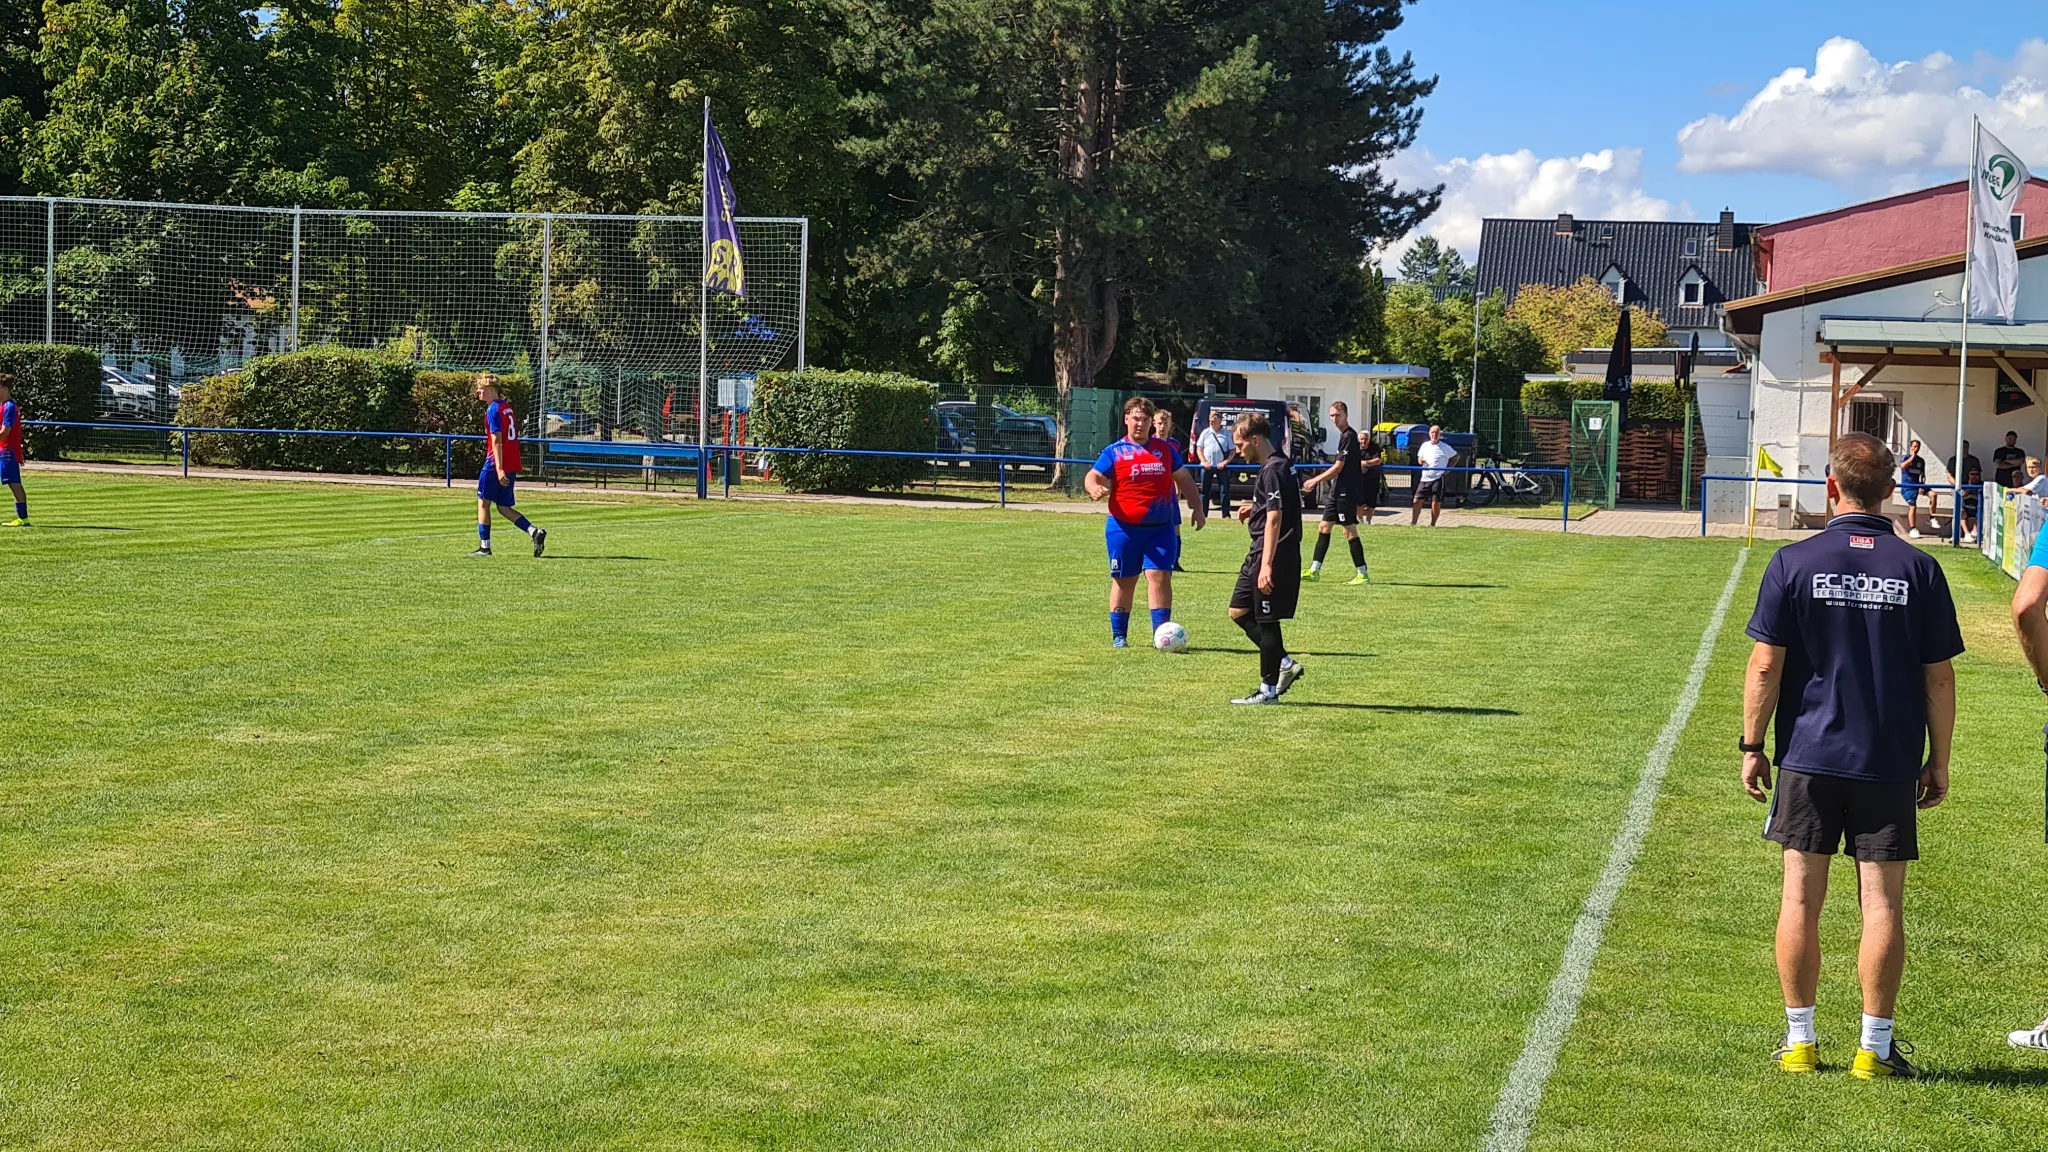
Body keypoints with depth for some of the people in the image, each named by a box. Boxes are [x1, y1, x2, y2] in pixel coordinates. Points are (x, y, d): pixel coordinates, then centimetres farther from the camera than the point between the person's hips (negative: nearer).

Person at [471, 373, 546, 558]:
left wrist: (499, 469, -23)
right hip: (512, 465, 8)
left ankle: (484, 546, 7)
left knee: (483, 502, 5)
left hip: (497, 464, -8)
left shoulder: (493, 410, -12)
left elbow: (497, 441, -19)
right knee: (504, 507, 13)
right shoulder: (507, 406, 14)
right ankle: (535, 531, -3)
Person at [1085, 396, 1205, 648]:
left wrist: (1197, 508, 14)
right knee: (1124, 581, 8)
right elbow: (1093, 476, -5)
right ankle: (1118, 636, 19)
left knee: (1159, 576, -10)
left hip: (1161, 528, 1)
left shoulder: (1166, 450, 9)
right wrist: (1095, 488, -29)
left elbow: (1184, 479, 18)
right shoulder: (1115, 452, 1)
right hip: (1124, 528, -1)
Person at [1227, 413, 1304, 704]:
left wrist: (1267, 565, -29)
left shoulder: (1273, 470, -18)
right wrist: (1256, 508, 20)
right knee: (1239, 612, 14)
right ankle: (1285, 664, 16)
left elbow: (1275, 518, -25)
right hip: (1259, 554, 11)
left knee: (1267, 622, -2)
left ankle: (1268, 690, 7)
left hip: (1275, 555, -11)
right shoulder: (1280, 465, 13)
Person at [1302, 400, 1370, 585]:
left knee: (1350, 532, -8)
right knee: (1324, 527, 11)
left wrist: (1315, 480, -9)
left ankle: (1363, 575, -5)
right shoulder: (1344, 435, 14)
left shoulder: (1349, 436, -15)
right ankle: (1315, 570, 16)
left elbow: (1338, 468, -18)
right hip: (1339, 491, 10)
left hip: (1347, 491, -10)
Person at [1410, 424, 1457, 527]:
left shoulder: (1445, 448, -4)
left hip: (1437, 479, -4)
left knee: (1436, 503, -5)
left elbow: (1456, 456, 6)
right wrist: (1420, 461, -5)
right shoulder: (1425, 446, 9)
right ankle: (1412, 523, 6)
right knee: (1417, 500, 0)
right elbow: (1419, 458, 20)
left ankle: (1432, 525, 9)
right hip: (1424, 478, 4)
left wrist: (1449, 468, -2)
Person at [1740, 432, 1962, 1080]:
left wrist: (1752, 746, 4)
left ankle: (1800, 1040, 12)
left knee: (1801, 899, 7)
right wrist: (1939, 759, 10)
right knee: (1882, 904, 3)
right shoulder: (1919, 570, -2)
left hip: (1808, 758, 0)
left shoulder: (1794, 563, -4)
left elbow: (1765, 667, -5)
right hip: (1891, 762, 0)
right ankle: (1875, 1047, 6)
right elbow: (1939, 676, 0)